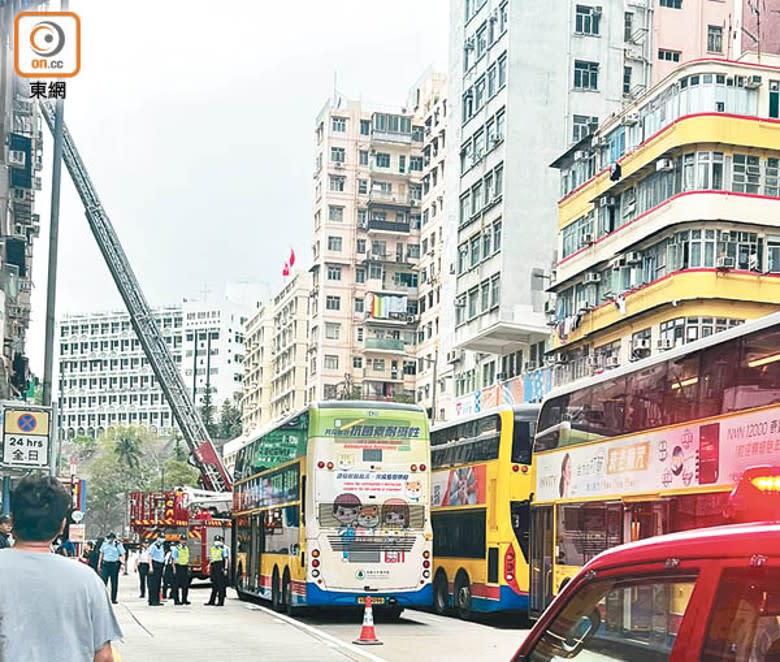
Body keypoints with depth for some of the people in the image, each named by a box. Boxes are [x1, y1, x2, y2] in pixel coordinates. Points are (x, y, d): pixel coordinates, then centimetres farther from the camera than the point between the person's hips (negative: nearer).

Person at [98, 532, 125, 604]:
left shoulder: (118, 545, -4)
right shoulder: (104, 544, 8)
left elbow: (123, 554, -4)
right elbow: (101, 554, 17)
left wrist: (123, 563, -19)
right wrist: (99, 564, 14)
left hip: (115, 564, -2)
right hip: (105, 564, 2)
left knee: (114, 582, 4)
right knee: (103, 581, -6)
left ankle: (113, 599, 12)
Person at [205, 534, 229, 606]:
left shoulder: (224, 548, -5)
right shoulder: (212, 549, 17)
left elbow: (226, 559, -9)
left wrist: (225, 568, -15)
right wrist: (209, 567, 17)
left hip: (221, 567, -7)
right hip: (214, 567, 7)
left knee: (221, 586, -4)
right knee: (214, 586, 11)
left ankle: (221, 602, -1)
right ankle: (211, 601, 15)